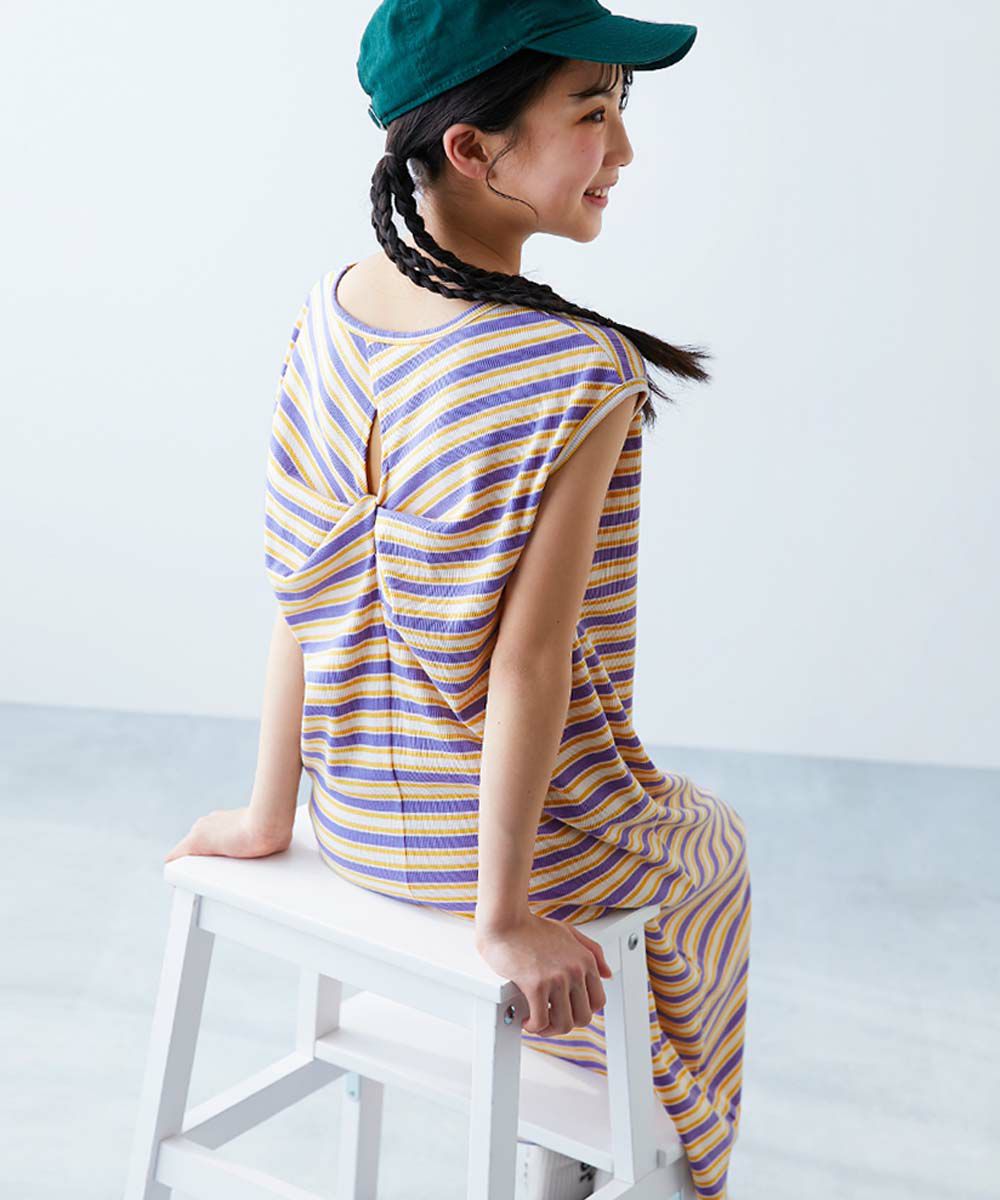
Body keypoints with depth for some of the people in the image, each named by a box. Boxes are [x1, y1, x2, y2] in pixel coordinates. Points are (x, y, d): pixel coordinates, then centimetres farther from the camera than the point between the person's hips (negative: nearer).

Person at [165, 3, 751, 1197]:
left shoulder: (324, 316, -7)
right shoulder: (581, 377, -26)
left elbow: (300, 598, -3)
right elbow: (526, 662, -25)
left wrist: (271, 814, 5)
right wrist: (504, 913, -16)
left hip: (356, 825, 6)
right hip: (528, 834, -6)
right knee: (712, 842, 29)